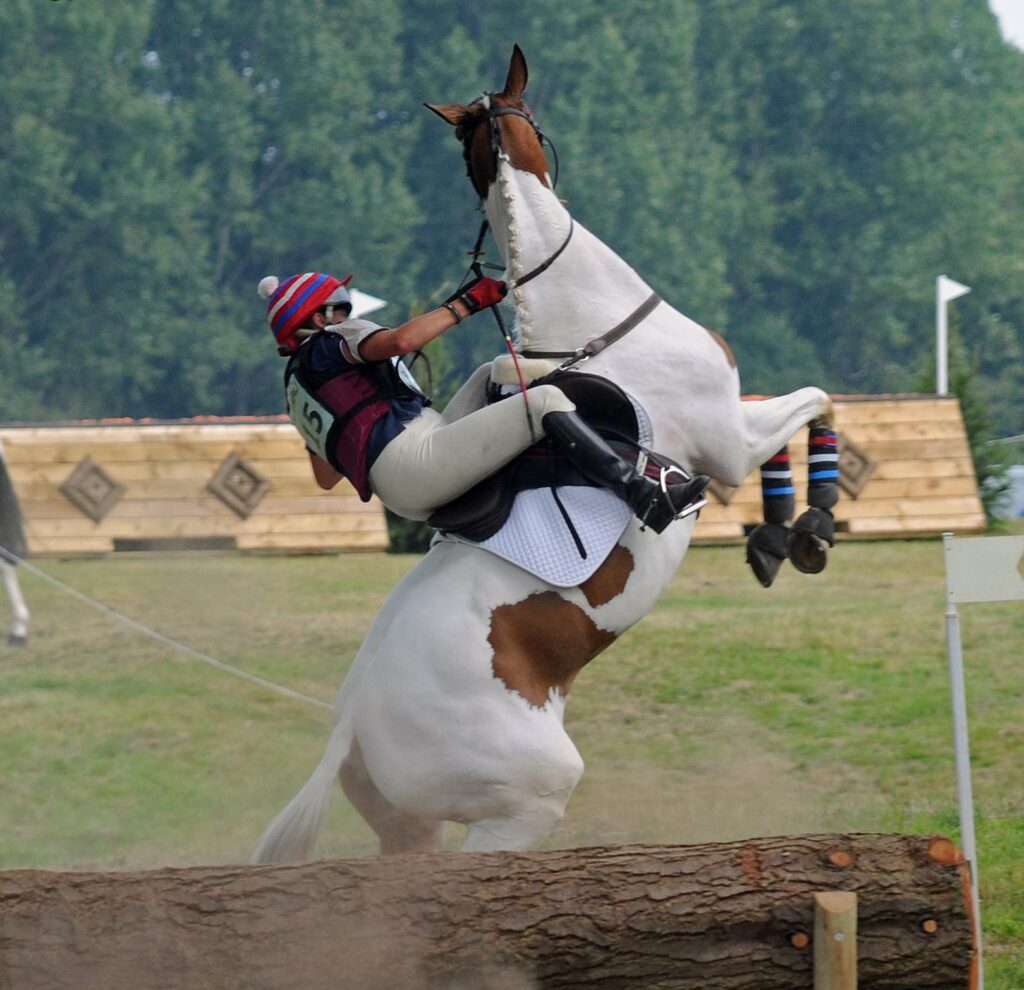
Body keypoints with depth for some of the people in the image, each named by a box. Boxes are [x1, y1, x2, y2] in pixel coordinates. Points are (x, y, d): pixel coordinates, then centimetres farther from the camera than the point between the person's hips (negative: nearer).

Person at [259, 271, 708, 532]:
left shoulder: (296, 390, 28)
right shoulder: (331, 342, 3)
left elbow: (326, 477, 34)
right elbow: (401, 340, -18)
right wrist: (466, 303, -9)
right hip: (413, 461, -9)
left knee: (495, 377, 22)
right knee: (545, 402, -18)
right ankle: (644, 497, -37)